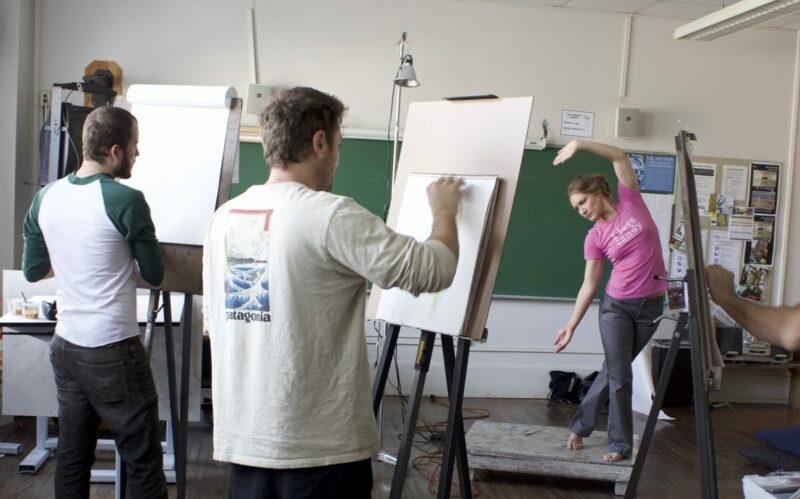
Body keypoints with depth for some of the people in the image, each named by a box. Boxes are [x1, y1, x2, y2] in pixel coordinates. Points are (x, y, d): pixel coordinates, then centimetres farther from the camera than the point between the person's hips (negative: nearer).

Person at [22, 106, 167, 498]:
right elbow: (155, 275, -6)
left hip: (65, 346, 7)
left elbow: (32, 270, 12)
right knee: (144, 462, 3)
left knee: (72, 457, 15)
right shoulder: (125, 200, -16)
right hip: (112, 351, -7)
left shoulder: (45, 197, 2)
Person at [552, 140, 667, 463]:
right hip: (615, 305, -1)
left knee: (614, 369, 11)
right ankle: (621, 443, 12)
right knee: (619, 374, -2)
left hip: (651, 305, 1)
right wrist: (571, 325, -6)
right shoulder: (595, 238, -5)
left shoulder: (630, 202, -4)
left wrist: (579, 145, -20)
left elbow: (619, 156, -12)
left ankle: (581, 424, 26)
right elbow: (589, 286, -3)